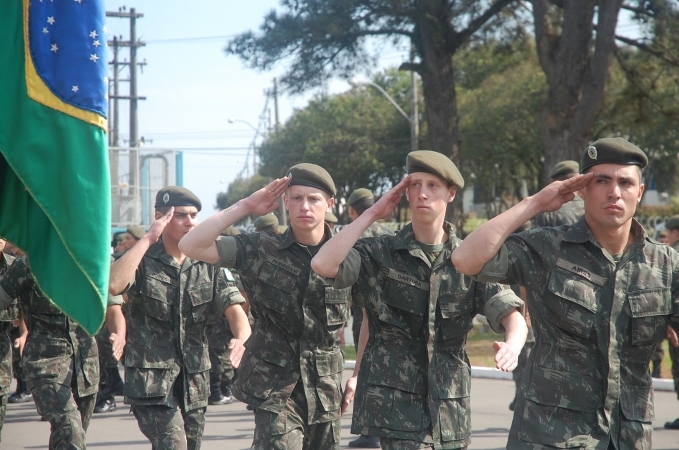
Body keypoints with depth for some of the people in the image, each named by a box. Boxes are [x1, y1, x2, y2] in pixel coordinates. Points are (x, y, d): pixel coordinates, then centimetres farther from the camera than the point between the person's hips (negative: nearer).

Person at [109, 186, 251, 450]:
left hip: (195, 381, 5)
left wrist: (242, 337, -25)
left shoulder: (208, 264, 7)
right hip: (151, 377, -5)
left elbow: (233, 307, -2)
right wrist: (148, 239, -19)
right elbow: (114, 285, -25)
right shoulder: (142, 261, -3)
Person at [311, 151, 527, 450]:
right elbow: (323, 265, -16)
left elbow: (512, 316, -6)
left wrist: (512, 344, -30)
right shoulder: (380, 254, 1)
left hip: (450, 410, 3)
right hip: (393, 400, -3)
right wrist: (372, 213, -10)